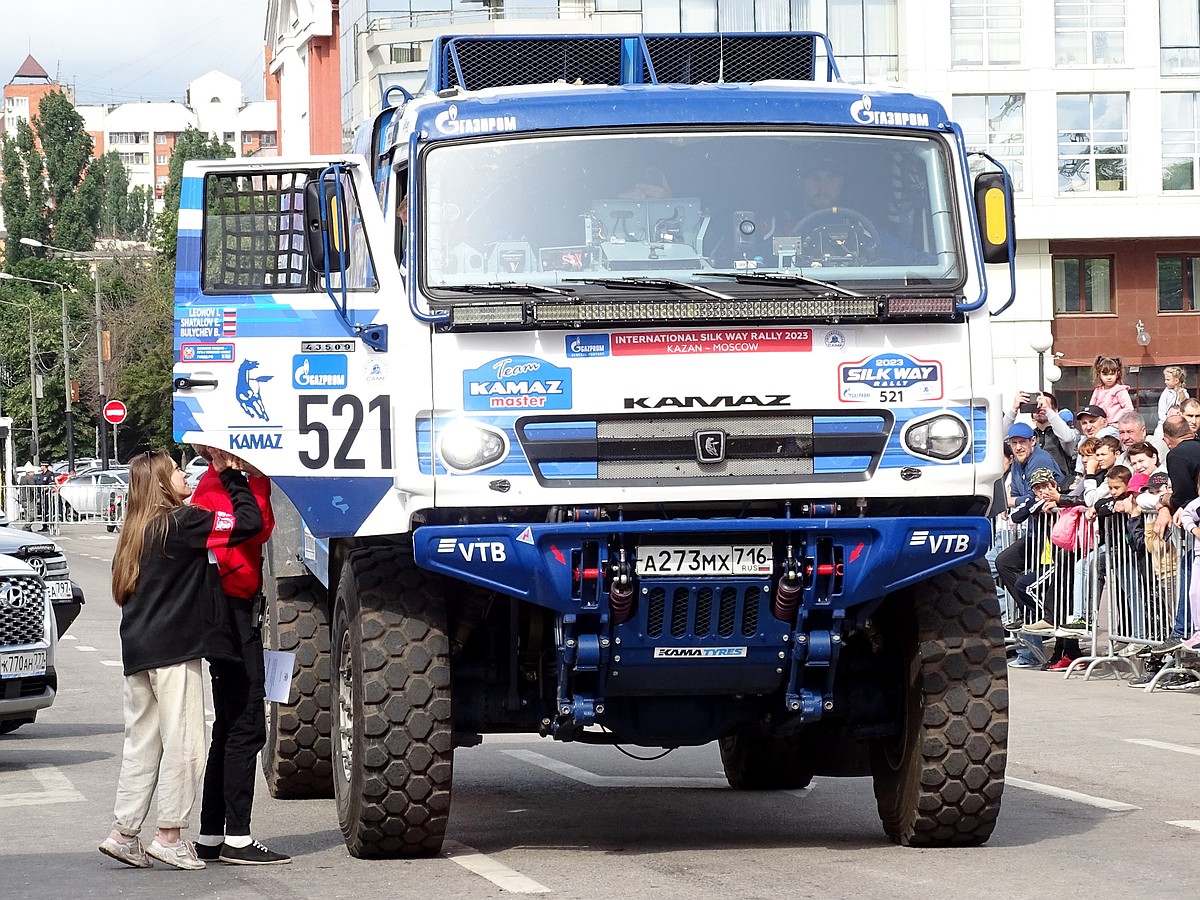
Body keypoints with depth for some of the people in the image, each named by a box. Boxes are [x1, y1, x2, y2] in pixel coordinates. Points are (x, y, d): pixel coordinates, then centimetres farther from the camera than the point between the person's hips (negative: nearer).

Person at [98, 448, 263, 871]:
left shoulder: (139, 530, 14)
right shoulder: (180, 523, -10)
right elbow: (249, 521, -15)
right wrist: (231, 475, -2)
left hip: (138, 652, 8)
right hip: (174, 650, -8)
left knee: (142, 745, 12)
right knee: (183, 744, -3)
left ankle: (123, 833, 12)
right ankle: (169, 836, -3)